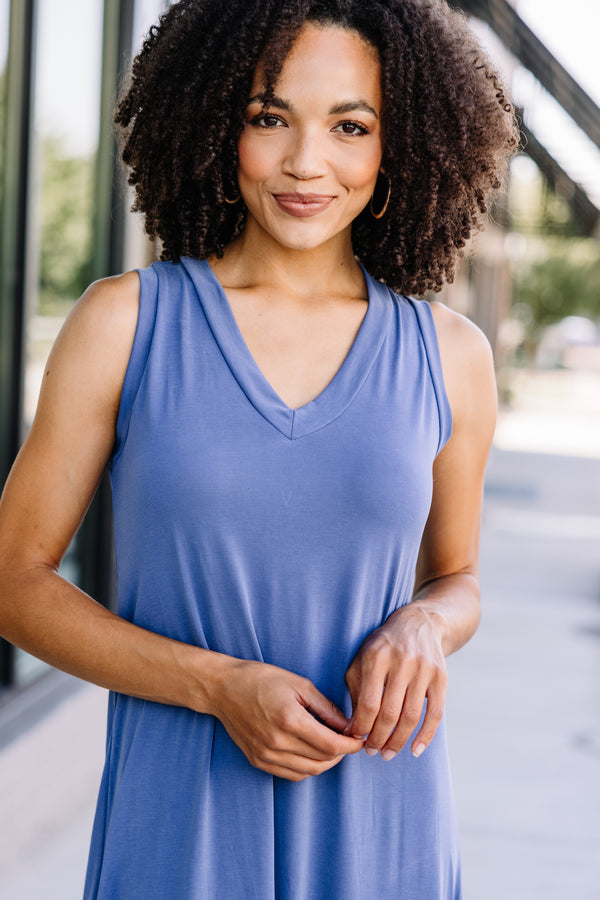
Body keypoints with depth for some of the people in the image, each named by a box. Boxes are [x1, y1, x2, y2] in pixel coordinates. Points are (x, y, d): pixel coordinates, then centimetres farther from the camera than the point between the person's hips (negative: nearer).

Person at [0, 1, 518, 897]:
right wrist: (219, 686, -15)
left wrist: (420, 629, -10)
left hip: (380, 823, 2)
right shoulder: (125, 322, -5)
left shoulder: (450, 355, 0)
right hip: (179, 819, -1)